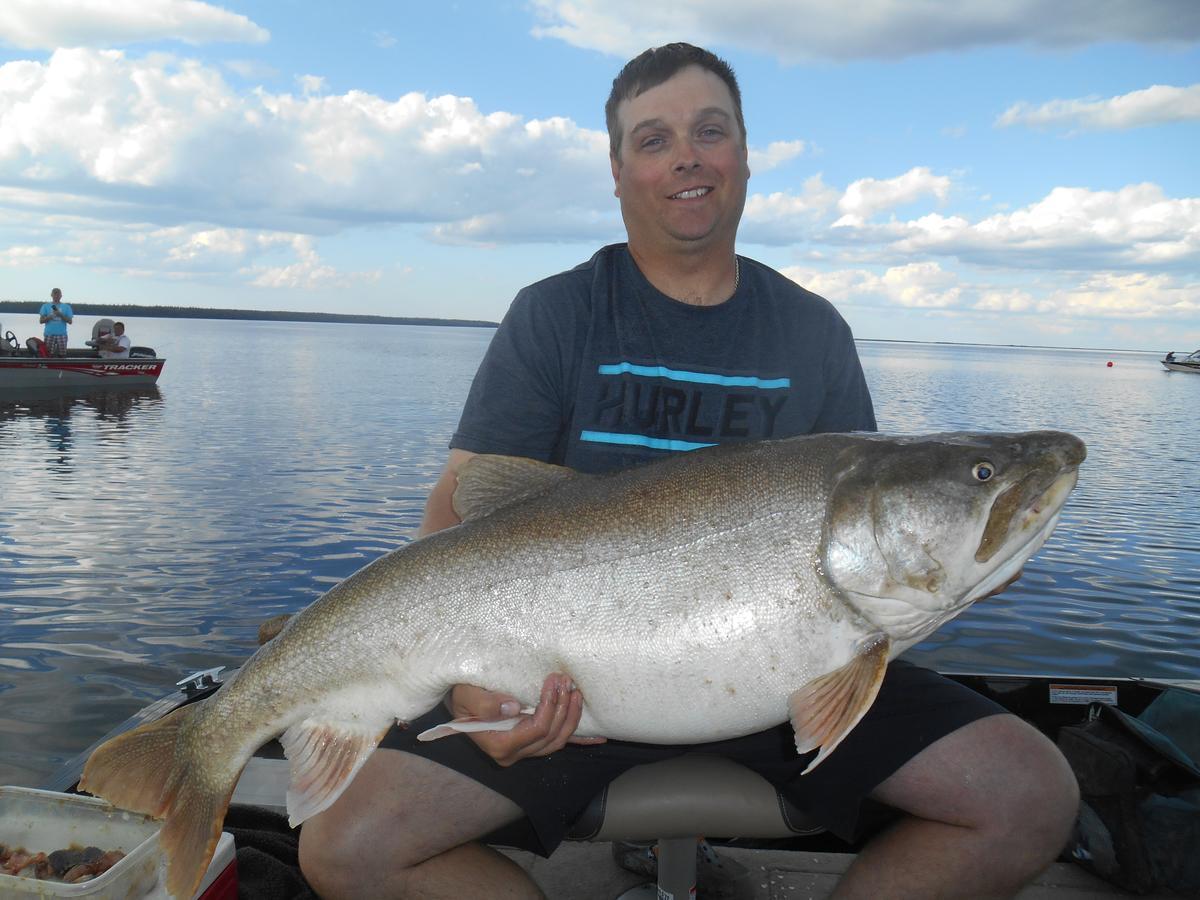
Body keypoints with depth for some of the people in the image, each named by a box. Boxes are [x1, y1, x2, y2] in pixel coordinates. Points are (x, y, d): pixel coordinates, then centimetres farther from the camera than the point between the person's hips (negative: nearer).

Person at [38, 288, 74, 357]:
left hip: (62, 334, 0)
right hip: (49, 334, 0)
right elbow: (41, 320, 6)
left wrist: (61, 315, -10)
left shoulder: (66, 307, 11)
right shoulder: (45, 306, 12)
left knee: (62, 355, -4)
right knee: (50, 355, -3)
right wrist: (49, 317, -12)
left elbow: (70, 321, 4)